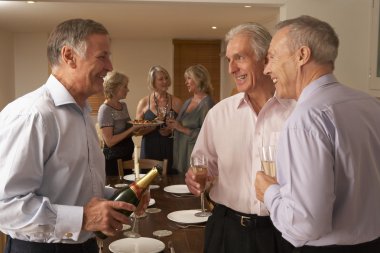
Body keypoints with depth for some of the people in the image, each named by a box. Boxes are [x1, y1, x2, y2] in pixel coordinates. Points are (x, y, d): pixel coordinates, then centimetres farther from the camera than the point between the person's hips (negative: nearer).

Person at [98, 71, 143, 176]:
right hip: (114, 158, -8)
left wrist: (138, 127, 1)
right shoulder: (105, 110, -16)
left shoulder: (123, 105, 6)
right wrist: (132, 129, -22)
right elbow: (109, 141, -20)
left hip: (127, 154, 8)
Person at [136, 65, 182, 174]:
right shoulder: (144, 103, 4)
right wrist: (154, 124, -13)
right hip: (150, 150, 0)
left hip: (171, 150, 0)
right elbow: (137, 131, 3)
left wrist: (172, 130, -9)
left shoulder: (176, 102, 5)